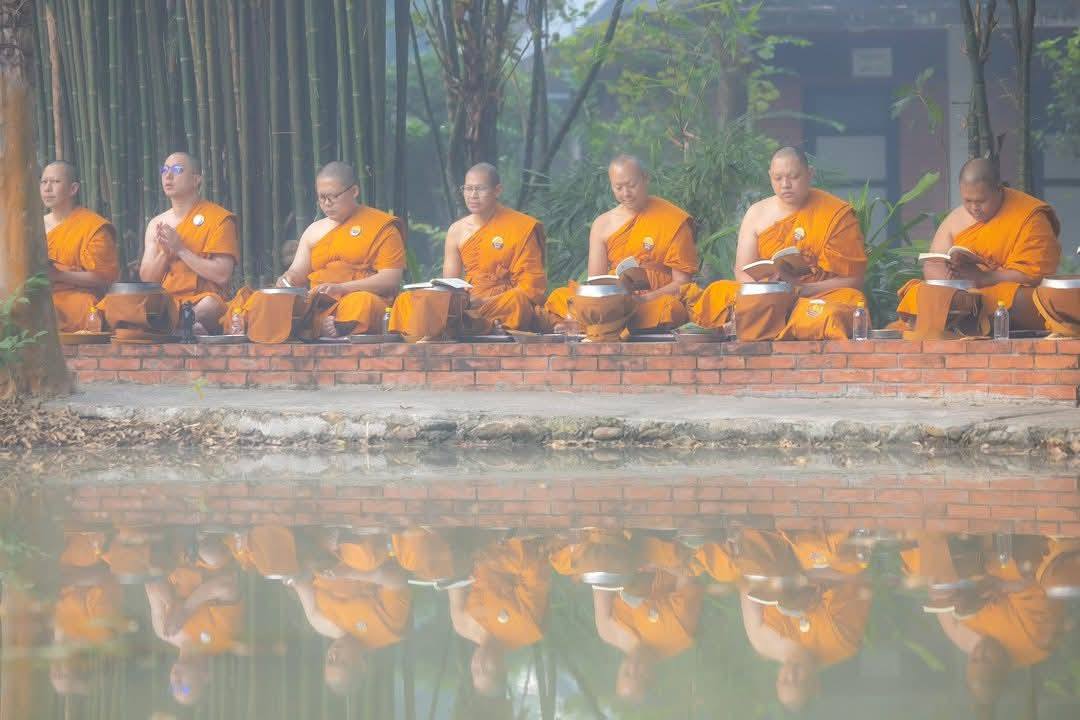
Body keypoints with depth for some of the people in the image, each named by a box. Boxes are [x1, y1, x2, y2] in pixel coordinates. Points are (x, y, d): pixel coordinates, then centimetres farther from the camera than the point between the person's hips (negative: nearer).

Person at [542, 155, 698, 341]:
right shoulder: (602, 224, 11)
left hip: (654, 300, -3)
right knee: (559, 297, -18)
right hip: (611, 300, 4)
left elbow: (681, 283, -2)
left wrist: (644, 299, -18)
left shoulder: (673, 220, 1)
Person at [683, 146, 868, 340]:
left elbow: (852, 279, -4)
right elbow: (742, 272, 8)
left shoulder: (836, 213, -1)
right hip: (766, 299, 2)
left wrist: (799, 289, -16)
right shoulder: (757, 213, 9)